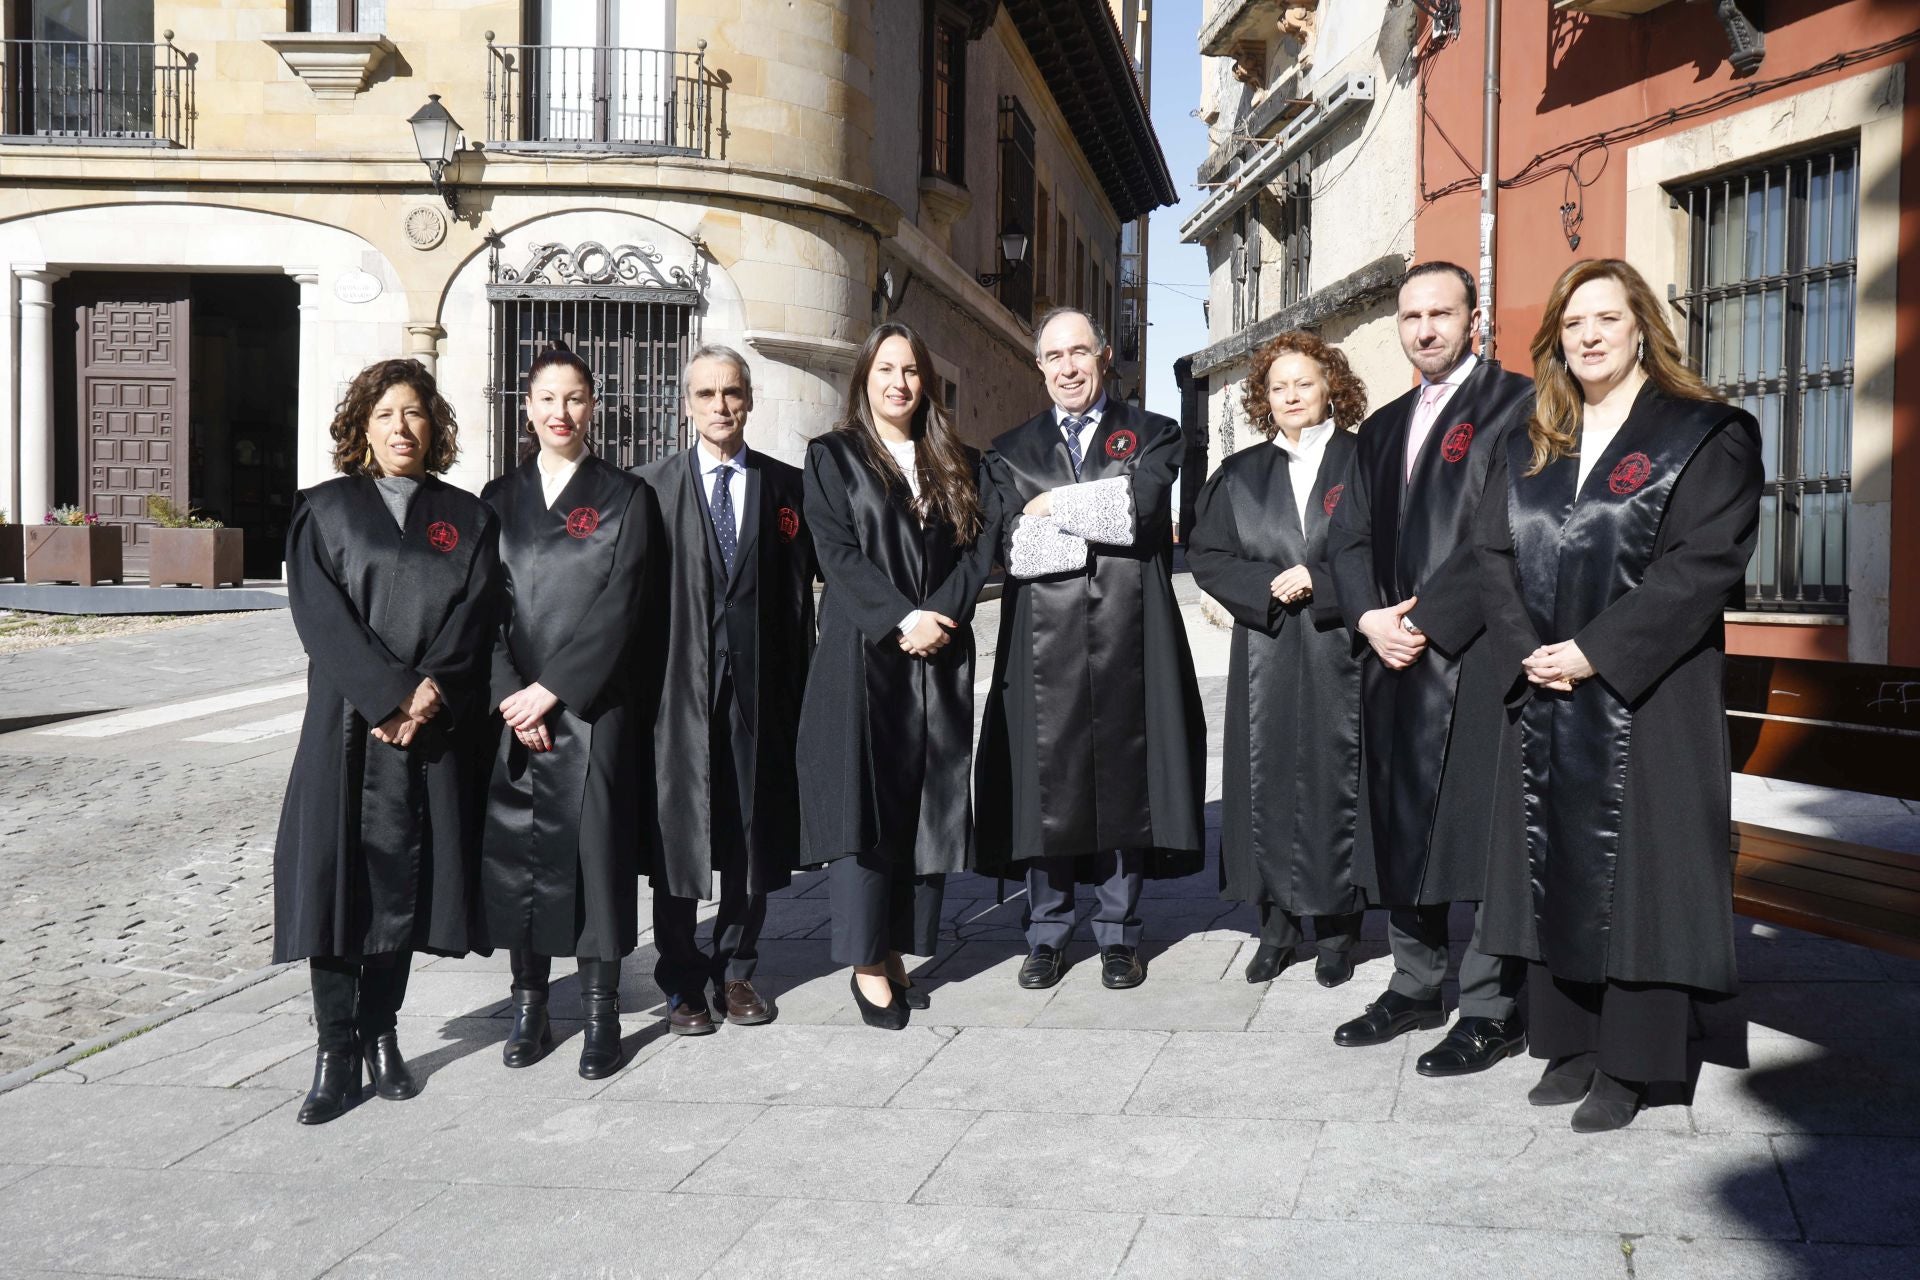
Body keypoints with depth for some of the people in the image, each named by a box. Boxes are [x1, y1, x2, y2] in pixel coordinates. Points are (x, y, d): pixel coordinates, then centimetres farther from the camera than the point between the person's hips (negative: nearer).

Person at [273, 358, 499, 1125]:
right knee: (337, 874, -5)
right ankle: (336, 1052, 2)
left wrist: (428, 696, -14)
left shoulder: (465, 517, 12)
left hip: (435, 727, 1)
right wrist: (388, 695, -15)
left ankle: (381, 1034, 17)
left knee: (406, 877, 4)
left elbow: (472, 617, 1)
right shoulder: (324, 511, 7)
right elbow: (319, 615, -5)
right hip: (347, 722, -1)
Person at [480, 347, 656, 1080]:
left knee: (594, 848, -2)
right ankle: (529, 1006, 16)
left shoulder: (624, 497, 3)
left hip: (591, 706, -3)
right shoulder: (500, 499, 12)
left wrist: (550, 691, -11)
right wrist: (511, 699, -8)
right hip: (511, 709, 3)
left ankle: (600, 1014, 8)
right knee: (514, 849, 5)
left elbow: (620, 607, -6)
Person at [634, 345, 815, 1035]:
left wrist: (798, 684, -1)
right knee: (675, 830, 3)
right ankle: (682, 982, 16)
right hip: (679, 681, -1)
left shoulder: (786, 485, 8)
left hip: (759, 685, 2)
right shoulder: (650, 485, 4)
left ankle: (735, 970, 23)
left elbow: (799, 591, 6)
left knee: (754, 829, 8)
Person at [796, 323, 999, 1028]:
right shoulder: (833, 456, 5)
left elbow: (979, 546, 5)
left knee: (925, 804, 4)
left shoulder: (958, 463, 15)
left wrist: (940, 617, -11)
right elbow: (837, 552, -6)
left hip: (941, 655, 4)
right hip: (862, 655, -3)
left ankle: (900, 951, 11)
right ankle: (867, 963, -1)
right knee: (863, 803, -6)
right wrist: (900, 618, -17)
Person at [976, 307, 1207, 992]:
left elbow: (1144, 509, -10)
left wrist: (1054, 506, -5)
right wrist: (1106, 519, -8)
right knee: (1046, 786, 3)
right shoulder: (1011, 451, 13)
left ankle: (1118, 934, 16)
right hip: (1044, 645, 1)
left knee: (1124, 782, 4)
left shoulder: (1152, 435, 10)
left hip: (1125, 642, -1)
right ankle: (1047, 935, 16)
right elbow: (1014, 546, -3)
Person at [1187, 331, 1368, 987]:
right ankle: (1277, 924, 12)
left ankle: (1336, 929, 11)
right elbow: (1206, 556, 7)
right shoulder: (1240, 474, 12)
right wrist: (1268, 585, -8)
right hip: (1264, 659, 3)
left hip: (1338, 656, -3)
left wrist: (1318, 580, -13)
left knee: (1335, 782, 0)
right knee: (1267, 784, 3)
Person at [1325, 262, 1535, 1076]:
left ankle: (1492, 1010, 6)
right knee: (1398, 828, 11)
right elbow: (1347, 537, 16)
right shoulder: (1383, 427, 20)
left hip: (1477, 653, -7)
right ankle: (1415, 987, 23)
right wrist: (1370, 618, -2)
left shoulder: (1515, 404, -3)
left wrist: (1425, 624, -14)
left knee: (1481, 826, -4)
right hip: (1394, 658, 7)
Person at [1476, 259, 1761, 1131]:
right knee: (1553, 872, 8)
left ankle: (1627, 1067, 9)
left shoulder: (1707, 435, -2)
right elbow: (1495, 553, 7)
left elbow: (1705, 562, -12)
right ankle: (1569, 1046, 20)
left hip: (1645, 699, -5)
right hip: (1543, 702, 5)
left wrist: (1596, 652, -18)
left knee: (1634, 876, -1)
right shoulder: (1529, 446, 14)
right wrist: (1526, 652, -10)